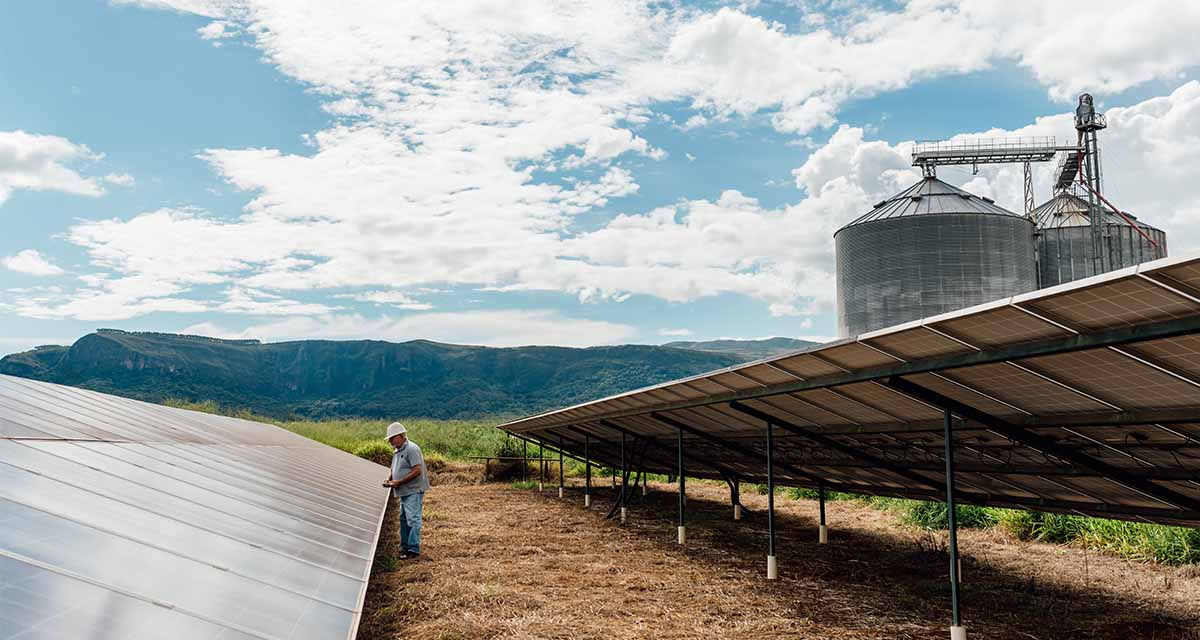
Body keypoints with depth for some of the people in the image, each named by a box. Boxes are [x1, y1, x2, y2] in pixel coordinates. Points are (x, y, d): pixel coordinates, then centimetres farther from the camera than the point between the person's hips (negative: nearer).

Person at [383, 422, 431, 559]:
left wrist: (399, 482, -20)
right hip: (404, 492, 10)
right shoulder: (398, 452, 16)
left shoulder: (412, 449, -15)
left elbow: (417, 470, -21)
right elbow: (394, 470, 24)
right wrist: (389, 479, 3)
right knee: (404, 519, 16)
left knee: (413, 520, -9)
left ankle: (413, 549, -7)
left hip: (413, 491, -10)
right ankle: (405, 546, 25)